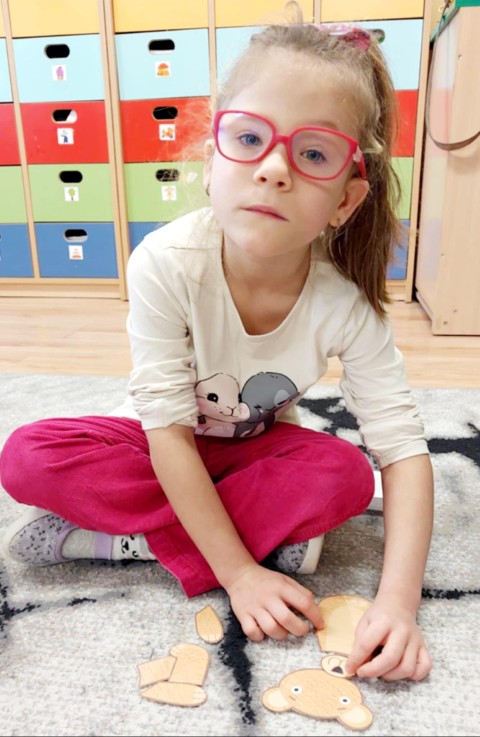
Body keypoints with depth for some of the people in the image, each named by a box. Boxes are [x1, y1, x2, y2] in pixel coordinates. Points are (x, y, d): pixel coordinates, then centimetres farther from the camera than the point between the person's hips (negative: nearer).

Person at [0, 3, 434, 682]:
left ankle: (116, 537, -20)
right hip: (166, 453, 0)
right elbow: (168, 430, -28)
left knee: (345, 474, -29)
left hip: (258, 450, 1)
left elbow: (403, 449, -22)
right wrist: (237, 572, -28)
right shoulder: (168, 263, -30)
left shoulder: (344, 304, -25)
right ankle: (269, 534, -20)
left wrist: (399, 599, -33)